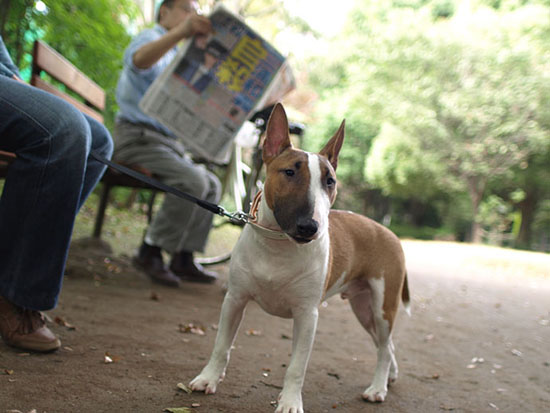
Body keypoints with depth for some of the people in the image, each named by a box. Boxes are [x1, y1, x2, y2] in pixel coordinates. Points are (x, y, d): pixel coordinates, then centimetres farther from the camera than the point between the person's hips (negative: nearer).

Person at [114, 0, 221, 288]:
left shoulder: (174, 56, 26)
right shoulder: (150, 38, -3)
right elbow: (139, 59, -32)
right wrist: (181, 32, -49)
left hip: (166, 141, 9)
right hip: (136, 136, -9)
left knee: (212, 185, -2)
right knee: (193, 181, -27)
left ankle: (184, 258, -4)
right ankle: (150, 252, -17)